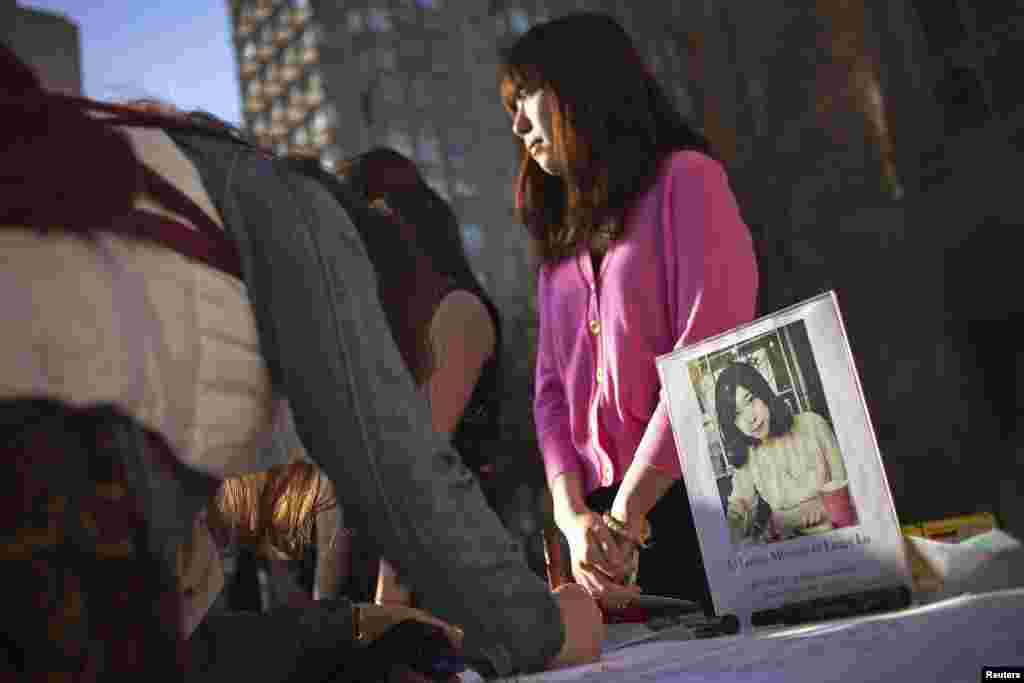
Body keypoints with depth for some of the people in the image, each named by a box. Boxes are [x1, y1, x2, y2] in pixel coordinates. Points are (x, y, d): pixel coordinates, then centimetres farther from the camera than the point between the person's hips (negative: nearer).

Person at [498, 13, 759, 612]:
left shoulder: (684, 179, -3)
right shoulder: (562, 238, 16)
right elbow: (552, 389, 10)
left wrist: (625, 512, -13)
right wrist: (573, 518, -6)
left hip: (697, 504, -5)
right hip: (611, 523, 5)